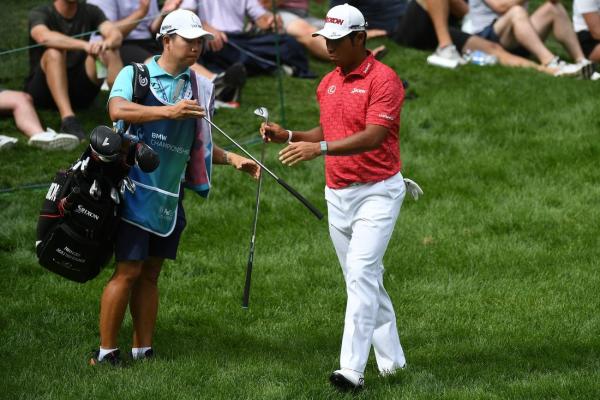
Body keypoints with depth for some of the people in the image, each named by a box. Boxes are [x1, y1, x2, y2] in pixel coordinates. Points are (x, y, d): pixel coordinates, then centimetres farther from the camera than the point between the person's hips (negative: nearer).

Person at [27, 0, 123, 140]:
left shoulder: (90, 12, 5)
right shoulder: (40, 14, -7)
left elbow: (116, 36, -13)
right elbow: (44, 37, -31)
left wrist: (105, 44, -37)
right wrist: (85, 45, -44)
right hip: (43, 90, -4)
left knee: (111, 52, -17)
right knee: (54, 51, -30)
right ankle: (68, 119, -45)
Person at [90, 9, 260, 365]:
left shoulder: (200, 88, 13)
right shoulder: (134, 75, -2)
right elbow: (118, 109, -24)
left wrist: (233, 159, 6)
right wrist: (169, 111, -34)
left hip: (171, 194, 6)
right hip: (137, 186, -6)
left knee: (150, 273, 10)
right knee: (128, 270, -8)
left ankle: (143, 350, 14)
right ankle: (107, 352, -3)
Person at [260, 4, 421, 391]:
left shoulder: (383, 79, -14)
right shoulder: (328, 83, 11)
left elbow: (373, 137, -25)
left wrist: (320, 148, -34)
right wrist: (288, 136, 4)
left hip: (377, 193, -8)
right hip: (338, 195, 8)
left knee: (362, 275, -16)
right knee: (366, 280, 12)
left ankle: (353, 369, -21)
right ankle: (391, 361, 21)